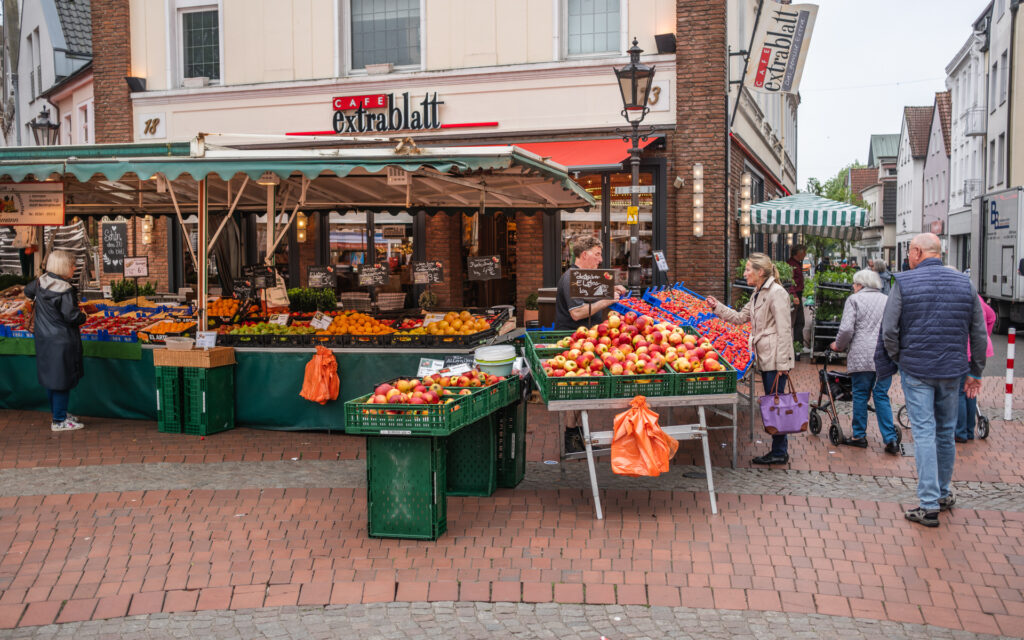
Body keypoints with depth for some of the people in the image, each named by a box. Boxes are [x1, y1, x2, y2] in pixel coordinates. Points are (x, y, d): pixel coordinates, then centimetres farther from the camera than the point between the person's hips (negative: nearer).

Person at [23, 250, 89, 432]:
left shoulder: (40, 282, 2)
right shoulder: (65, 290, -23)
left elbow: (28, 291, 22)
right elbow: (72, 316, -24)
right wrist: (83, 317, -4)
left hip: (44, 339, 9)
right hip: (62, 341, -9)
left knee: (51, 376, 19)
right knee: (62, 378, 0)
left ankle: (58, 412, 33)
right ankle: (59, 421, 6)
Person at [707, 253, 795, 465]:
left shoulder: (776, 293, -13)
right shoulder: (758, 294, 16)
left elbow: (784, 330, -17)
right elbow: (740, 317, 26)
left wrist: (782, 364, -19)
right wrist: (717, 307, 18)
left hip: (776, 360, -10)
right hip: (765, 359, 10)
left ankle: (780, 452, 1)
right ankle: (779, 450, 17)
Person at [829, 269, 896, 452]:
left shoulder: (854, 299, 1)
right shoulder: (887, 300, 15)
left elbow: (846, 329, -8)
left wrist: (838, 346, 9)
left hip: (862, 356, -4)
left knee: (860, 395, 7)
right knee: (882, 396, 7)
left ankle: (859, 436, 13)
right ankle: (891, 439, 1)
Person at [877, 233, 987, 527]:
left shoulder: (904, 283, -7)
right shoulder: (964, 283, 4)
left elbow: (889, 330, -12)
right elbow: (979, 333, 5)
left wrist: (896, 359, 5)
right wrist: (976, 372, 13)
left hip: (916, 369, -3)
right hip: (952, 370, 3)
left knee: (924, 433, -1)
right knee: (946, 432, 16)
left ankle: (929, 505, -3)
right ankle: (944, 493, 31)